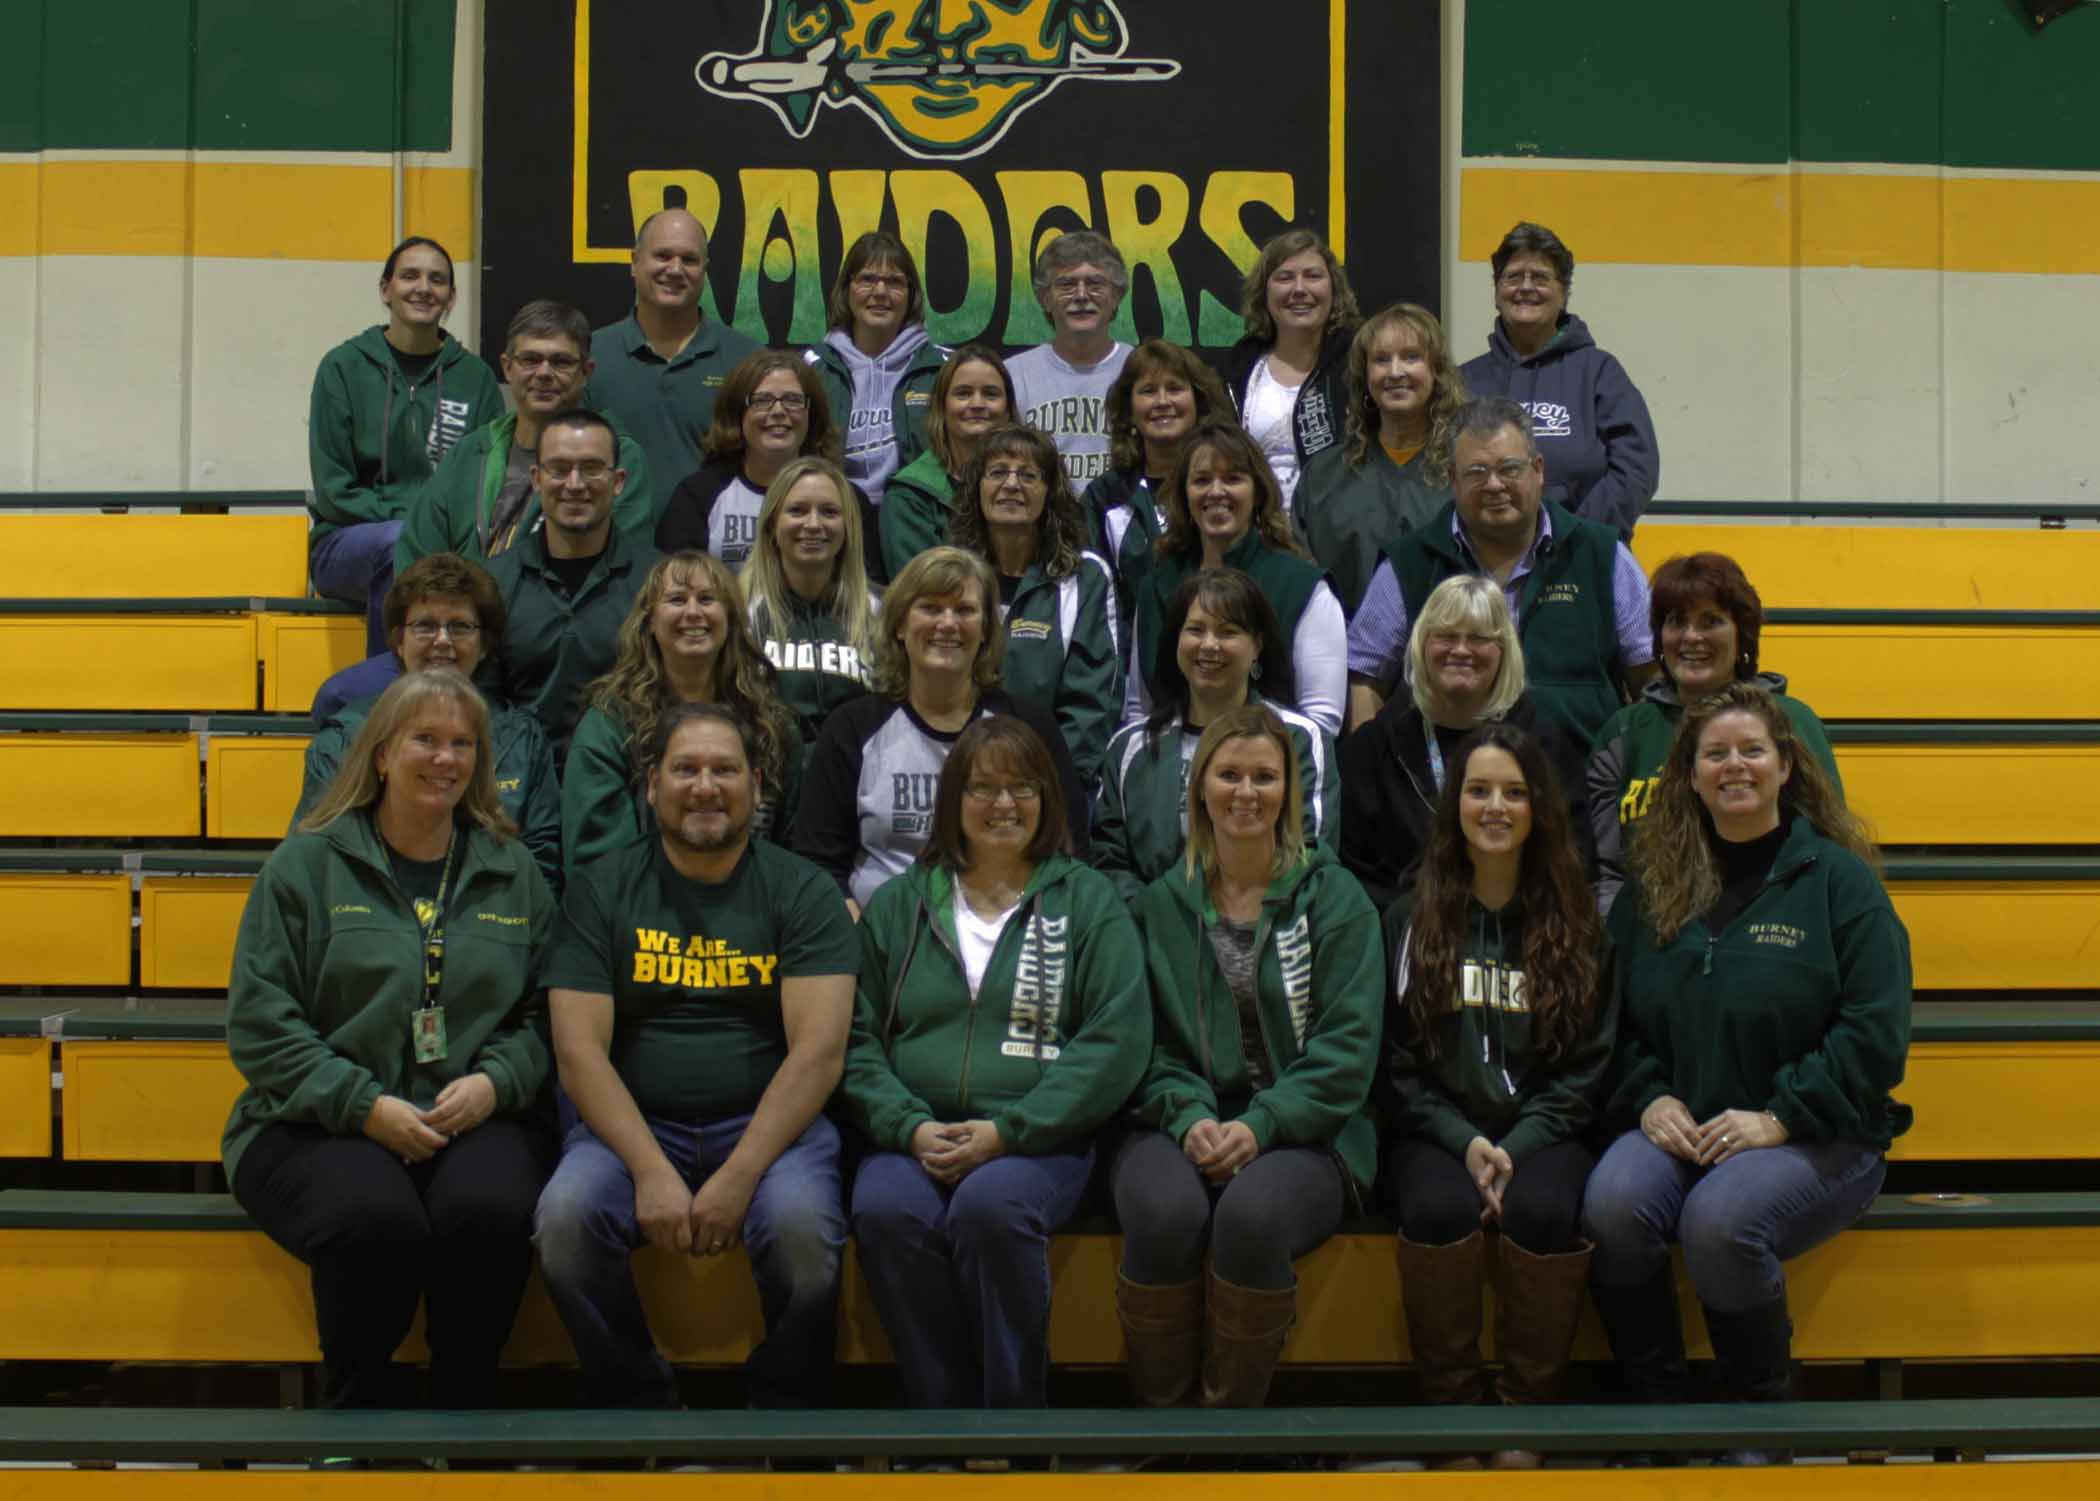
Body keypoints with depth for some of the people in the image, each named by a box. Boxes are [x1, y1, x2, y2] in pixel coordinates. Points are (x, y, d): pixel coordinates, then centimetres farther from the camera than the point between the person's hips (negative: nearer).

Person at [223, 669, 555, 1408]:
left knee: (489, 1208, -33)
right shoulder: (306, 863, 6)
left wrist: (495, 1081, -9)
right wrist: (365, 1106, -12)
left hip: (473, 1119, 2)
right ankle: (357, 1409, -11)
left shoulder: (514, 874, 15)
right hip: (320, 1125, -2)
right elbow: (258, 1022, -1)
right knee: (379, 1218, -35)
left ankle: (466, 1410, -12)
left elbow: (544, 1012, 12)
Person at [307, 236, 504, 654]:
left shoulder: (475, 376, 11)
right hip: (350, 544, -1)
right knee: (402, 545, -36)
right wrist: (402, 519, -13)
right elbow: (332, 486, 0)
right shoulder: (344, 367, 5)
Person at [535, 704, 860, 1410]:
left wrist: (738, 1177, -18)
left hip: (767, 1120, -1)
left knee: (801, 1223, -32)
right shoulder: (600, 890, 7)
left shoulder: (801, 891, 5)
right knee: (565, 1216, -29)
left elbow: (818, 1049, -6)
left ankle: (787, 1408, -5)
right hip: (633, 1123, 1)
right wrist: (652, 1172, -16)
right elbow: (579, 1050, -2)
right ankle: (635, 1404, -6)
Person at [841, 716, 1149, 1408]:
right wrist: (911, 1127, -8)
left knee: (990, 1204, -35)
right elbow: (858, 1035, 12)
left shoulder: (1088, 902, 11)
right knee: (885, 1210, -31)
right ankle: (942, 1409, -18)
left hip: (1041, 1142, -2)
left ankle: (1015, 1414, -20)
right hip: (915, 1138, 2)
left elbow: (1117, 1041, -1)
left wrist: (1006, 1130, -12)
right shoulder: (897, 904, 18)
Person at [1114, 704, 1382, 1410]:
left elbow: (1348, 1042, -2)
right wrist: (1189, 1116, -12)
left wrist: (1260, 1125, -15)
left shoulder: (1334, 897, 7)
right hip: (1183, 1122, 2)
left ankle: (1232, 1407, -15)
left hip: (1303, 1131, -1)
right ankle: (1156, 1409, -13)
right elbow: (1148, 1039, 9)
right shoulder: (1161, 903, 14)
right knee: (1165, 1213, -33)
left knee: (1252, 1215, -35)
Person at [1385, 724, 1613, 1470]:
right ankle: (1452, 1408, -16)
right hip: (1436, 1134, 0)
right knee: (1441, 1208, -33)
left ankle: (1528, 1412, -16)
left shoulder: (1575, 922, 10)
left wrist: (1518, 1145, -11)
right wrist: (1465, 1141, -11)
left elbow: (1587, 1065, 5)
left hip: (1543, 1134, 0)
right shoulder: (1410, 920, 10)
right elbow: (1397, 1061, 5)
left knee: (1542, 1210, -33)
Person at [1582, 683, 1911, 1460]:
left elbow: (1875, 1031, -7)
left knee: (1719, 1220, -33)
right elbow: (1618, 1018, 14)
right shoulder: (1654, 885, 11)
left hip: (1818, 1138, -3)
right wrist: (1649, 1098, -5)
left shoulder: (1838, 878, 0)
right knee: (1612, 1203, -29)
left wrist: (1778, 1117, -15)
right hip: (1678, 1128, 3)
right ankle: (1653, 1402, -8)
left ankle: (1762, 1410, -6)